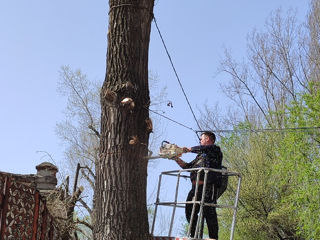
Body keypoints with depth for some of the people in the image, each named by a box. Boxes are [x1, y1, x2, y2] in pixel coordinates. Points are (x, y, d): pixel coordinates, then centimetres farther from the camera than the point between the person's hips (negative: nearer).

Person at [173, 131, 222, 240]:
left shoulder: (215, 149, 7)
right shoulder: (200, 155, 32)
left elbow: (201, 149, -10)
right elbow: (188, 166, 32)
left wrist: (188, 149, 4)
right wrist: (176, 159, 23)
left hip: (208, 186, -8)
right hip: (196, 186, 9)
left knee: (209, 213, -14)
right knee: (190, 211, 3)